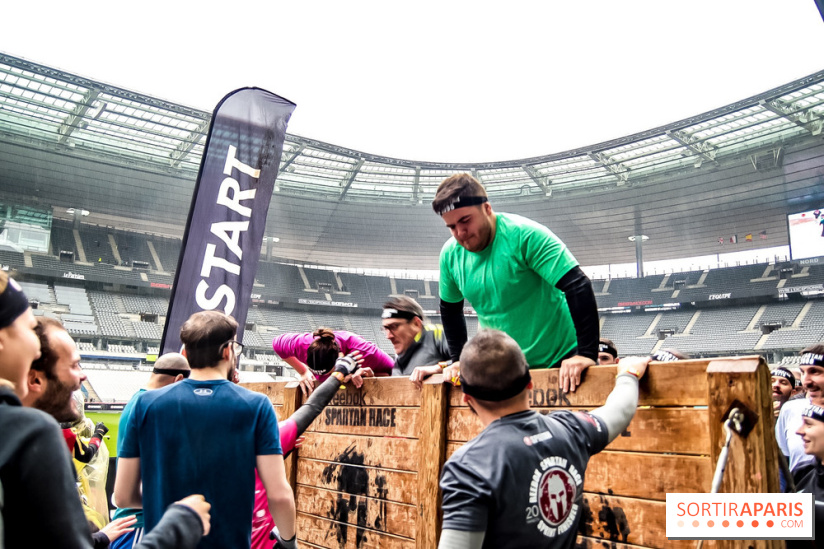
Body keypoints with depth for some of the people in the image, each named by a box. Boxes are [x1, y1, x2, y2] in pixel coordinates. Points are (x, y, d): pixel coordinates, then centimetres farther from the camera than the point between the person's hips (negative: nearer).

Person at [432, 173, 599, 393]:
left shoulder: (524, 235, -20)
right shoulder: (450, 254, -3)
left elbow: (579, 287, -25)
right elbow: (450, 308, 14)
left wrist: (587, 353, -29)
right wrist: (459, 359, 9)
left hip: (560, 362, -4)